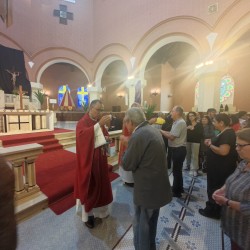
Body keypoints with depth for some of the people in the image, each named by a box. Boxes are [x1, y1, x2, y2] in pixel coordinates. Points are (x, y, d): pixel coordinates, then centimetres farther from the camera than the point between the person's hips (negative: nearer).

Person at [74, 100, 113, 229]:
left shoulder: (99, 121, 7)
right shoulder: (82, 122, -14)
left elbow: (105, 134, 15)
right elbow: (83, 134, -34)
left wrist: (106, 139, -8)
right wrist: (99, 124, -43)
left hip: (100, 157, 7)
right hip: (88, 159, -7)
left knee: (101, 183, 18)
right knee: (89, 185, 6)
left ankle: (100, 209, 40)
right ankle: (88, 214, 27)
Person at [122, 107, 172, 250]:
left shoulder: (137, 136, -25)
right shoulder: (154, 130, 4)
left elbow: (127, 165, -19)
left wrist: (128, 147, -4)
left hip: (147, 188, -9)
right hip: (158, 185, 9)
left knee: (141, 224, 14)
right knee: (151, 221, 29)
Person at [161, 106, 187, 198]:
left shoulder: (180, 123, -20)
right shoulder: (177, 122, 13)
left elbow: (172, 137, -24)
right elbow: (172, 134, 10)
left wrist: (161, 131, -14)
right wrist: (164, 131, -1)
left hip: (179, 150, -10)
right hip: (177, 149, 10)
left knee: (176, 170, 3)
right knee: (177, 170, 21)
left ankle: (176, 191, 19)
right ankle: (179, 188, 37)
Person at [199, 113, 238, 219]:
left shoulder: (227, 134, -23)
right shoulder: (225, 132, 9)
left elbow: (223, 151, -31)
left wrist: (210, 145, -19)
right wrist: (212, 141, 2)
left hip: (221, 168, -10)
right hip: (218, 167, 10)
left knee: (215, 189, 6)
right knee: (215, 188, 21)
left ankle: (214, 211, 24)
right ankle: (213, 208, 37)